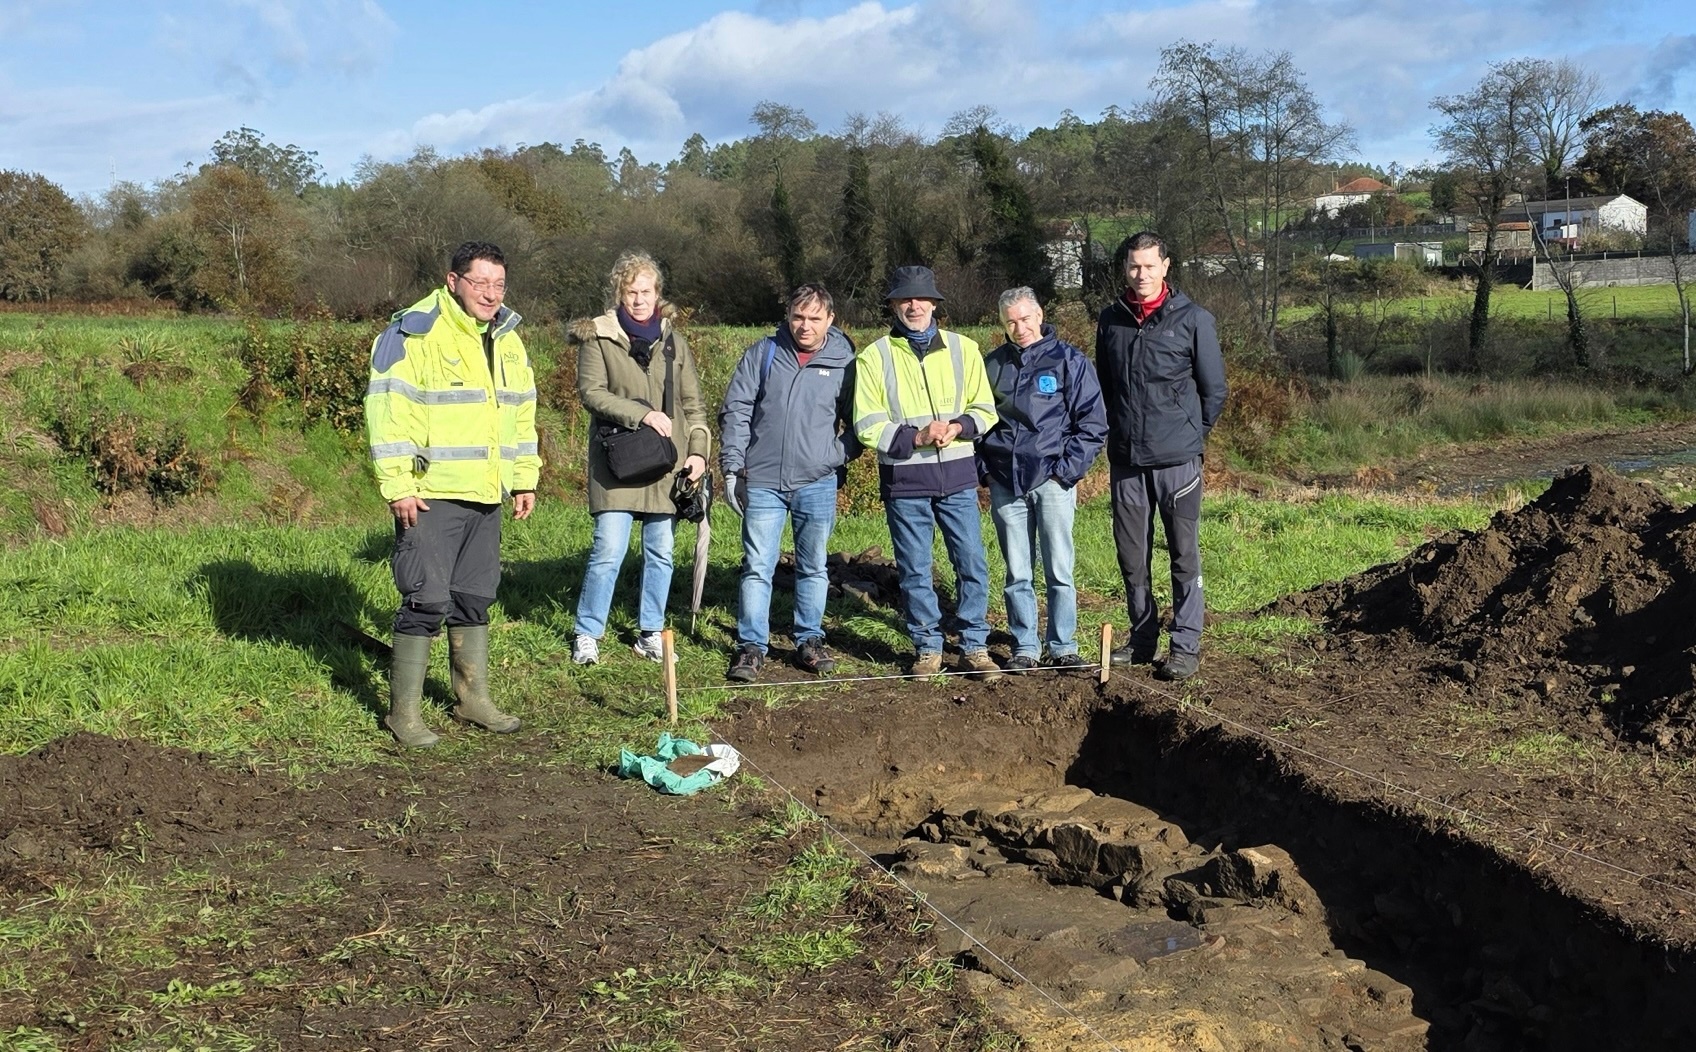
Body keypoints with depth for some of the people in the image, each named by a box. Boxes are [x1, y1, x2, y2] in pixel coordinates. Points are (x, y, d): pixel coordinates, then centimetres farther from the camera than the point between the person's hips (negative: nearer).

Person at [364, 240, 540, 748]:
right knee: (426, 600, -5)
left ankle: (473, 697, 27)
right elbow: (387, 411, -14)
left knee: (475, 598, 15)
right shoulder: (414, 333, -10)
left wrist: (525, 479, 18)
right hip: (430, 495, -7)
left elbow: (521, 414, 22)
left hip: (486, 496, 7)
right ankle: (404, 711, 5)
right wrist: (398, 486, -18)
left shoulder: (507, 340, 14)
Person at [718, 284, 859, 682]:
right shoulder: (763, 354, 2)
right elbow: (736, 410, 2)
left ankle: (809, 641, 23)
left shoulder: (844, 361, 1)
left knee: (813, 567, 11)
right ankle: (751, 646, 9)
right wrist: (732, 467, -4)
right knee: (757, 567, 1)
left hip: (817, 484, 0)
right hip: (762, 481, 0)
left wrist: (838, 455, -5)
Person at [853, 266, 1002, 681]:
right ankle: (928, 648, 20)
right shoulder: (874, 357, -1)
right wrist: (916, 437, -18)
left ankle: (974, 647, 16)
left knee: (973, 564, 2)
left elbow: (985, 410, 7)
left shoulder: (963, 349, 5)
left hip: (957, 476, 1)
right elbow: (867, 425, -5)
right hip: (904, 480, -1)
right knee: (915, 570, 6)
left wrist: (958, 427, -14)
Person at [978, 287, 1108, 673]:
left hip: (1051, 479, -3)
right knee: (1016, 573, 6)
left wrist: (1067, 469, -9)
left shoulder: (1070, 361, 0)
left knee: (1059, 570, 0)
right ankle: (1025, 648, 15)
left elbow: (1093, 424, -1)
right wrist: (983, 467, 8)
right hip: (1004, 482, 3)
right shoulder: (991, 365, 11)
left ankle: (1062, 648, 9)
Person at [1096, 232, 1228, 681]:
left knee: (1184, 554, 0)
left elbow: (1214, 389, 3)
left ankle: (1186, 645, 7)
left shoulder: (1193, 319, -3)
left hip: (1177, 459, -3)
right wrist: (1115, 432, 14)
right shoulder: (1110, 320, 7)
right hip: (1125, 459, 4)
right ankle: (1142, 638, 21)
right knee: (1131, 555, 9)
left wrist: (1191, 435, 7)